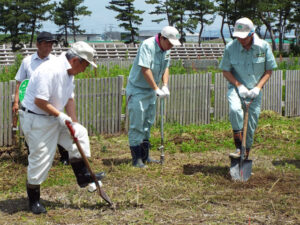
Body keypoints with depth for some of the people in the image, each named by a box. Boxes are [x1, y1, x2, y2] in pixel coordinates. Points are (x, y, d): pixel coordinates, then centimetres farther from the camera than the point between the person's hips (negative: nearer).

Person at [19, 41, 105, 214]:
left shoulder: (69, 72, 5)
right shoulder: (50, 71, -27)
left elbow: (70, 99, 11)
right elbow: (39, 101, -27)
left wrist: (73, 122, 4)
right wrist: (60, 115, -19)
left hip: (54, 119, 10)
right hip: (36, 120, -9)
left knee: (80, 133, 9)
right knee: (41, 159, -5)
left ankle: (83, 176, 18)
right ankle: (34, 200, 10)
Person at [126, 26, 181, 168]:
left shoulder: (166, 49, 4)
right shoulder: (147, 45, -23)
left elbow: (165, 68, 12)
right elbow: (145, 69, -27)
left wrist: (165, 85, -4)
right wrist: (156, 89, -24)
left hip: (150, 91, 9)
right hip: (137, 90, -9)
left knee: (148, 123, 14)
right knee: (137, 124, -7)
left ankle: (145, 156, 22)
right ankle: (136, 158, -2)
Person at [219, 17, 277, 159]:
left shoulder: (264, 46, -8)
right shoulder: (230, 47, -9)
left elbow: (269, 70, 1)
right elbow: (226, 71, 0)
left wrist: (258, 87, -12)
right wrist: (239, 86, -13)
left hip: (254, 91, 1)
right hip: (236, 87, -1)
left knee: (251, 123, 2)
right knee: (235, 110, -32)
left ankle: (246, 156, 18)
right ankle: (238, 148, -24)